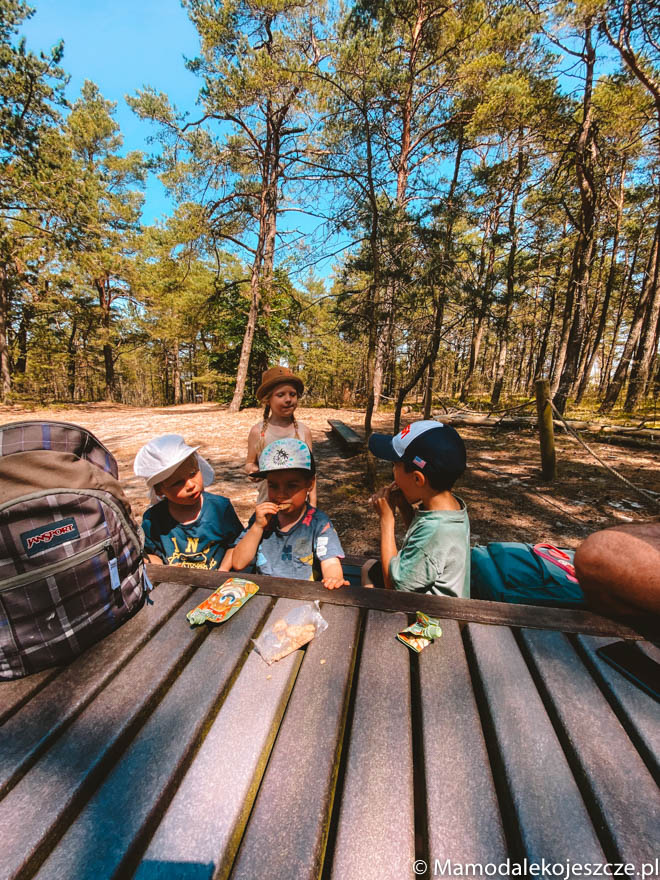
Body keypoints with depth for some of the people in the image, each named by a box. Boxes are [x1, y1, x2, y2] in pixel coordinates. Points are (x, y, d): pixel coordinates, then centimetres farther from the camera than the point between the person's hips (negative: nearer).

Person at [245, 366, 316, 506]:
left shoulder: (304, 431, -5)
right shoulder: (258, 431, -8)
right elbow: (250, 463, 4)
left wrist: (313, 503, 1)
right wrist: (252, 470, -19)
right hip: (267, 501, 0)